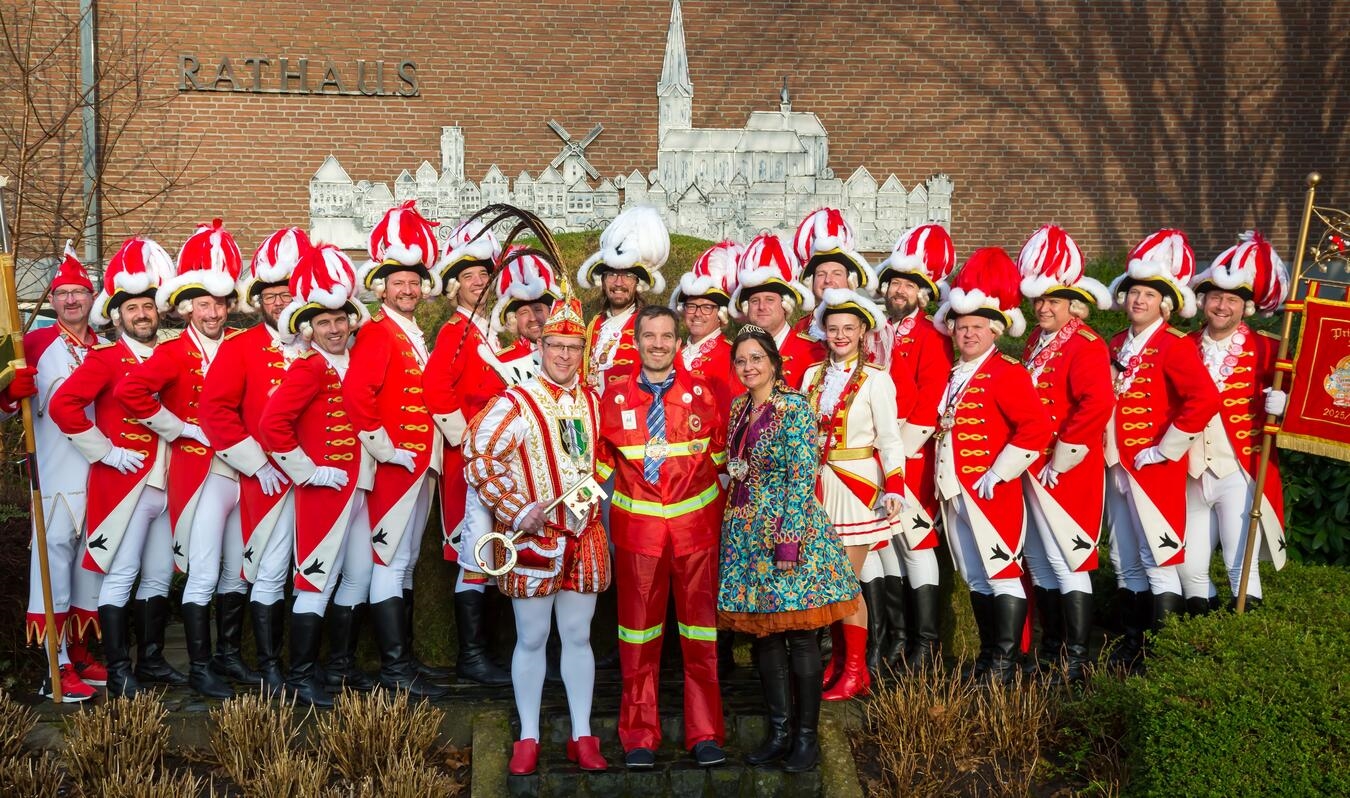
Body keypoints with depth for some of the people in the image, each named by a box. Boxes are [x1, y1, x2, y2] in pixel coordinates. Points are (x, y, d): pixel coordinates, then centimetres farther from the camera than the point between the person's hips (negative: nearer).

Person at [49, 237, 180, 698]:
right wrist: (105, 451, -14)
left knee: (159, 576, 12)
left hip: (165, 484, 6)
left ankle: (151, 660, 24)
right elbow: (62, 406, -16)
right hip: (123, 483, -6)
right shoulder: (105, 358, -6)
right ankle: (119, 671, 4)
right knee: (120, 576, -2)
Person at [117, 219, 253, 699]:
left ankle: (228, 654, 27)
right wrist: (178, 428, -14)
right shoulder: (174, 353, -6)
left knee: (238, 573, 13)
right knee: (203, 577, -3)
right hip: (200, 473, -5)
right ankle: (199, 668, 7)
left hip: (242, 470, 6)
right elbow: (129, 391, -21)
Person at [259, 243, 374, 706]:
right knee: (317, 580, -3)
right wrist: (308, 471, -16)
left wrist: (365, 470, 12)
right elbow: (272, 424, -22)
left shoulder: (351, 363, 9)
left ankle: (341, 666, 26)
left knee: (359, 576, 14)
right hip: (323, 489, -8)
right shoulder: (308, 368, -13)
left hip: (355, 488, 8)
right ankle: (300, 677, 5)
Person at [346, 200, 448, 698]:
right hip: (393, 466, -9)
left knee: (406, 561, 14)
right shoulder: (376, 334, -11)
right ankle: (394, 668, -4)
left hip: (421, 464, 9)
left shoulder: (417, 337, 17)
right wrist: (383, 448, -20)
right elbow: (354, 394, -24)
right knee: (390, 560, -6)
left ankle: (404, 655, 22)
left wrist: (429, 453, 16)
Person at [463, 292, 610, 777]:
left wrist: (597, 509, 12)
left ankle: (581, 736, 17)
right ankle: (528, 738, 14)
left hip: (583, 537, 4)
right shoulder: (516, 403, -10)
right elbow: (477, 461, -13)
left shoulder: (593, 403, 8)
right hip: (532, 537, -4)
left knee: (578, 636, 9)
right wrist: (516, 512, -17)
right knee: (531, 639, 4)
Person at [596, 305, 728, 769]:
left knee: (700, 630, 4)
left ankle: (705, 734, 11)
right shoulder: (615, 398, 2)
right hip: (637, 527, 0)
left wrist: (718, 507, 9)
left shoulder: (701, 393, 2)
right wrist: (605, 519, 7)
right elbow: (603, 464, 10)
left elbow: (720, 456, 12)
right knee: (638, 631, 5)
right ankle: (639, 736, 13)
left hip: (695, 525, 0)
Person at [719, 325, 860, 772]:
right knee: (764, 633, 9)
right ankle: (779, 729, 19)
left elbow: (802, 479, -14)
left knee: (800, 635, -1)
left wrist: (789, 540, -19)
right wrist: (734, 527, 12)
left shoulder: (794, 409, -10)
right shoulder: (738, 408, 11)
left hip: (790, 532, -7)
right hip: (747, 535, 7)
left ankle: (806, 736, 8)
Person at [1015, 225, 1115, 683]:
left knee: (1069, 562, -5)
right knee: (1041, 563, 14)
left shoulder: (1085, 346, -14)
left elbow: (1098, 404, -28)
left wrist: (1061, 457, -22)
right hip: (1031, 470, 9)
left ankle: (1076, 662, 2)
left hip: (1067, 474, -9)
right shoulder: (1036, 343, 13)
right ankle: (1050, 653, 25)